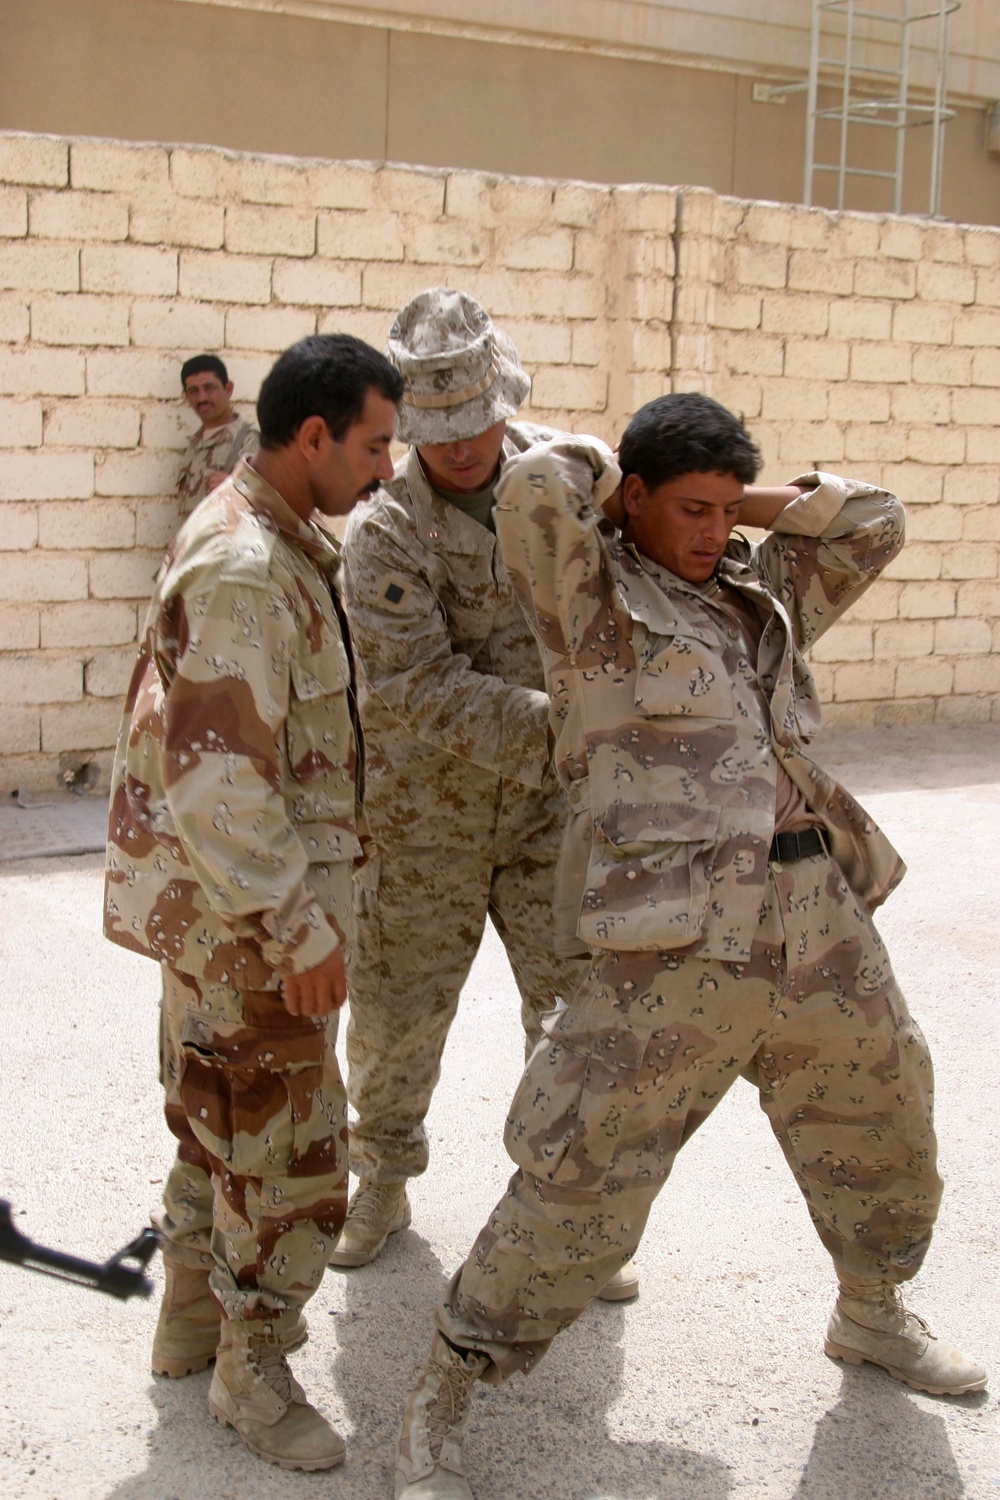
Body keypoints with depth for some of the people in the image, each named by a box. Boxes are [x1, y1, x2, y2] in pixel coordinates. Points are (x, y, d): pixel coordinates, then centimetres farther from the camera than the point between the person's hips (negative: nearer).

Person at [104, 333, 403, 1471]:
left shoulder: (280, 541, 9)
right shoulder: (242, 569, -24)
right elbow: (219, 780, -28)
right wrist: (299, 929, -23)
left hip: (217, 904, 10)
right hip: (243, 909, -10)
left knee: (218, 1116, 22)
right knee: (289, 1143, 1)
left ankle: (194, 1314, 38)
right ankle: (251, 1371, 17)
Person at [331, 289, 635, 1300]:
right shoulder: (383, 536, -15)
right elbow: (426, 695, -24)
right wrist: (558, 727, -32)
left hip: (549, 813, 3)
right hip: (424, 824, -2)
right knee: (395, 1019, 10)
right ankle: (382, 1186, 35)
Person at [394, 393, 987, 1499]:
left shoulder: (760, 595, 17)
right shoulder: (593, 600, -3)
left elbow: (874, 520, 24)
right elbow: (535, 488, -20)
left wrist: (742, 503, 15)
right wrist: (612, 477, 1)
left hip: (821, 914, 8)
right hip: (680, 940, -7)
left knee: (881, 1125, 24)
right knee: (582, 1182, -7)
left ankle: (872, 1317, 52)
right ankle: (440, 1403, 10)